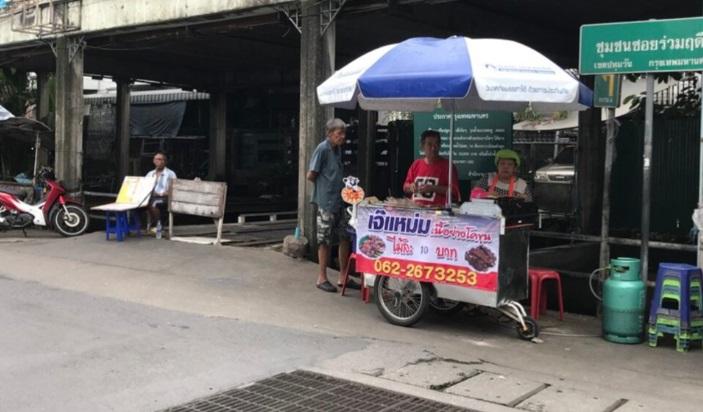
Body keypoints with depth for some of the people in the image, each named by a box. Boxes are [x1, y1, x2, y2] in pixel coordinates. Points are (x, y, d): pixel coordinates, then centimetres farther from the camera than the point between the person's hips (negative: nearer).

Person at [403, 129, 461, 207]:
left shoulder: (447, 165, 1)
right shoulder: (416, 164, 14)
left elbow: (454, 191, -4)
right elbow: (405, 187, 21)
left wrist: (433, 188, -13)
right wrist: (411, 187, -1)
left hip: (437, 209, -4)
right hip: (416, 208, 4)